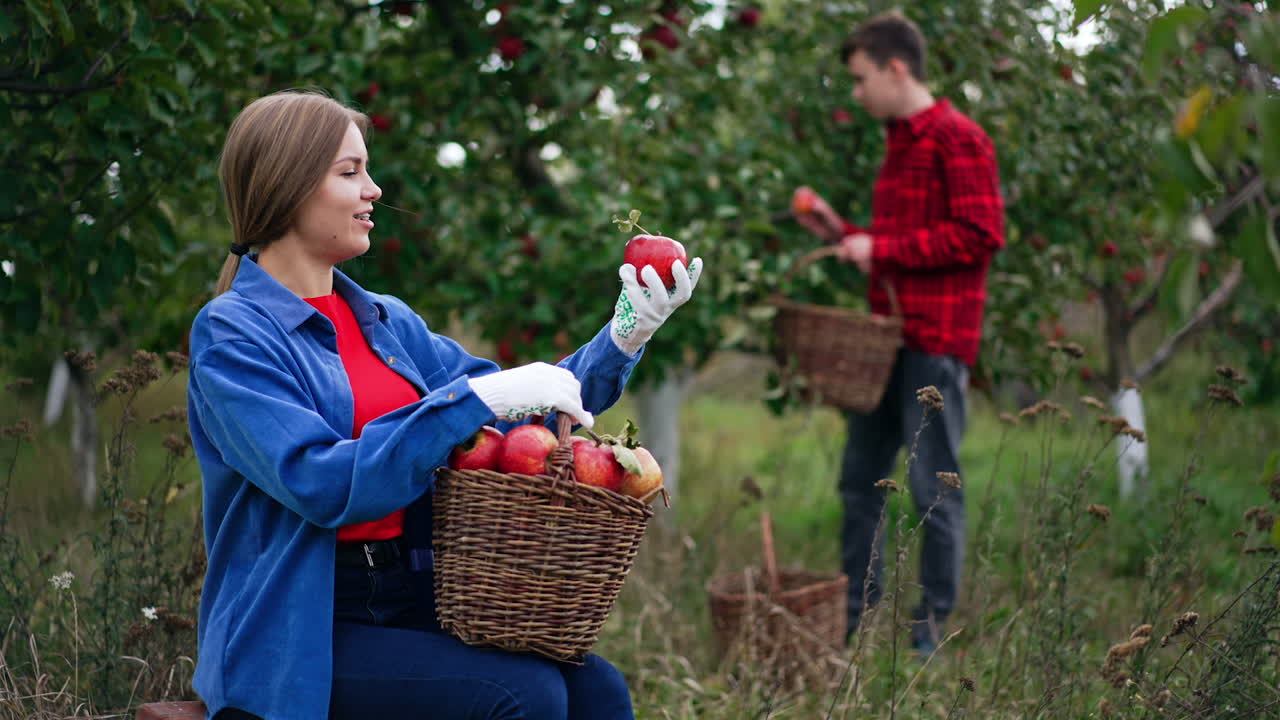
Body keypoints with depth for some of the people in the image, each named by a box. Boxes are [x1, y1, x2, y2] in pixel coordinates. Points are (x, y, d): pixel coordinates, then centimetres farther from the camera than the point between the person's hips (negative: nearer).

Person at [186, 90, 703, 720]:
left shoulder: (388, 322, 15)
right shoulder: (232, 334, -7)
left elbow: (521, 416, 12)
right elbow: (323, 485, -20)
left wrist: (625, 335, -1)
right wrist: (477, 399, -22)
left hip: (413, 610, 6)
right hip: (295, 638, -6)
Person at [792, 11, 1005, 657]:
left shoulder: (958, 139, -9)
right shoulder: (898, 144, 19)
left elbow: (980, 235, -18)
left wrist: (883, 249, -15)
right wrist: (841, 233, 14)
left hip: (936, 343, -9)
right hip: (887, 338, 9)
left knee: (934, 489, -3)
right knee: (860, 480, 12)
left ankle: (931, 633, 6)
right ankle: (854, 621, 21)